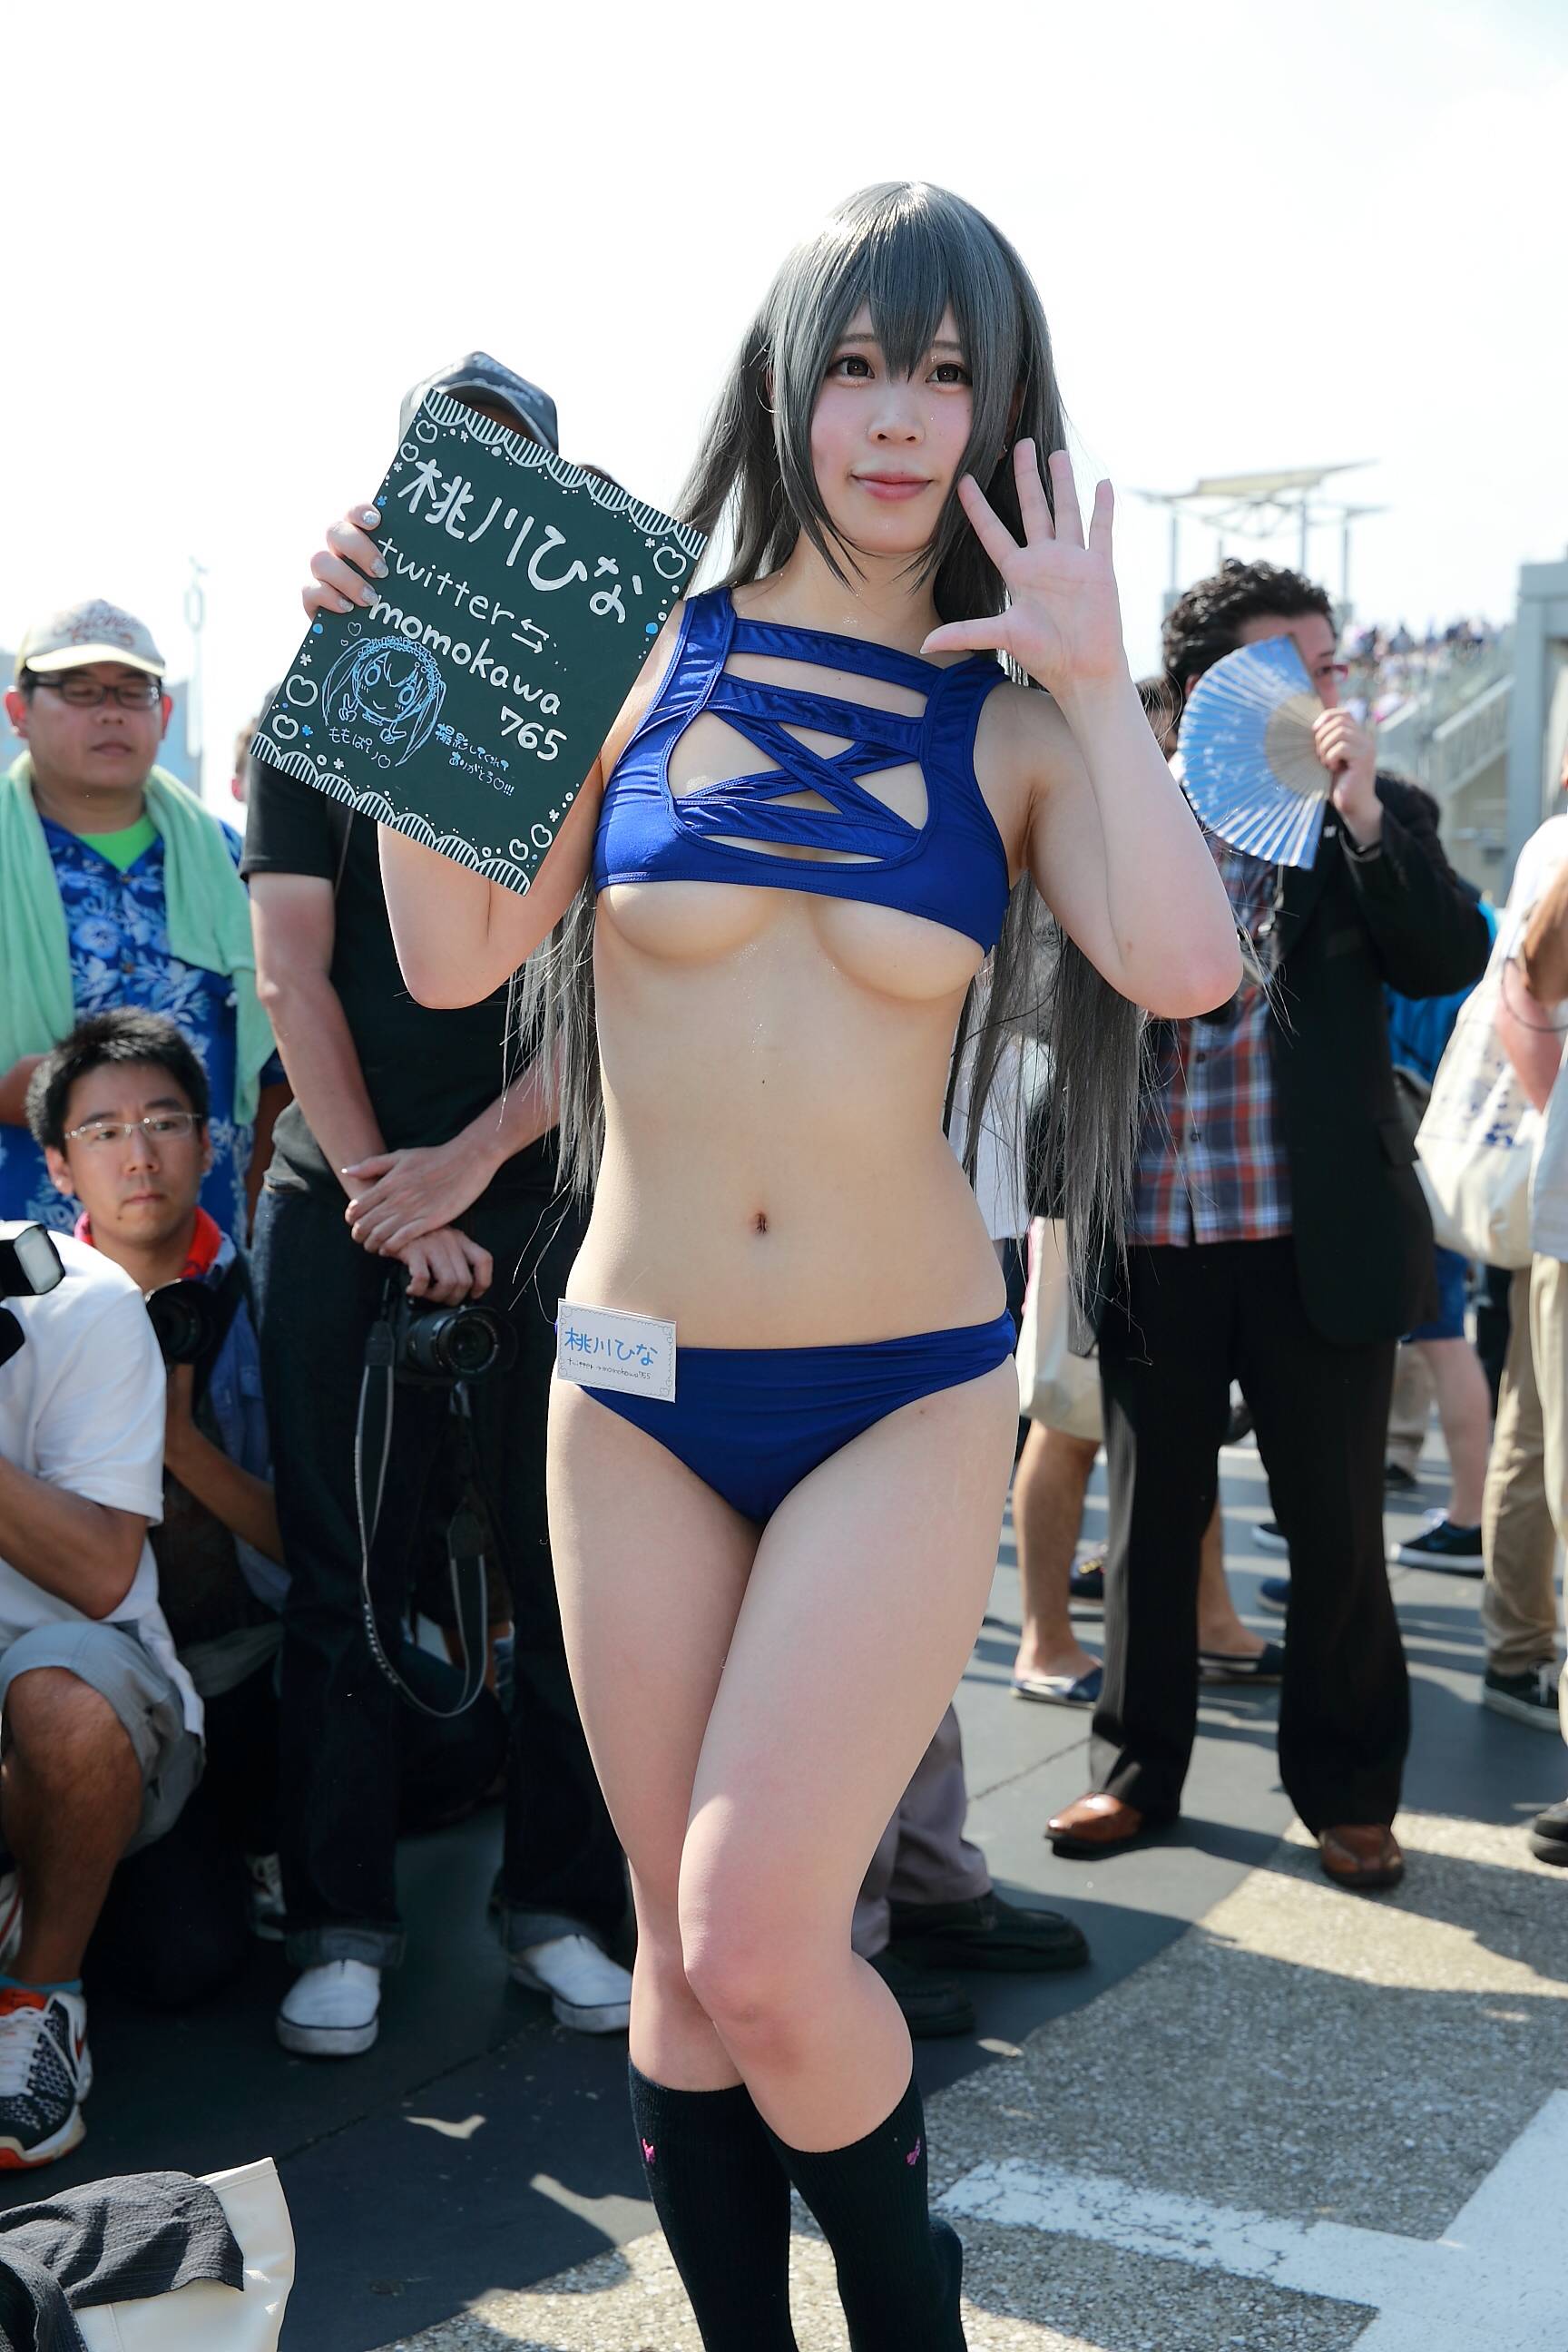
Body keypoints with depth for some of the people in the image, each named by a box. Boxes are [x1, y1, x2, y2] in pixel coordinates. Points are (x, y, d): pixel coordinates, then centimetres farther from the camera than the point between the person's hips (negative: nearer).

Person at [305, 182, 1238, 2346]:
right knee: (683, 1947, 9)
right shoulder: (639, 656, 3)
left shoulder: (1012, 721, 1)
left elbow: (1184, 966, -16)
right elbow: (453, 957, 1)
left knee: (757, 1944, -12)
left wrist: (1097, 679, -13)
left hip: (903, 1398, -2)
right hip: (640, 1391, 2)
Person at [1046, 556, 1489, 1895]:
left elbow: (1449, 963, -9)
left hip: (1320, 1238, 0)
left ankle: (1348, 1793, 22)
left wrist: (1361, 810, -17)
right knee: (1152, 1519, 12)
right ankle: (1136, 1772, 27)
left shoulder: (1379, 819, 4)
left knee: (1337, 1526, 6)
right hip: (1153, 1240, 1)